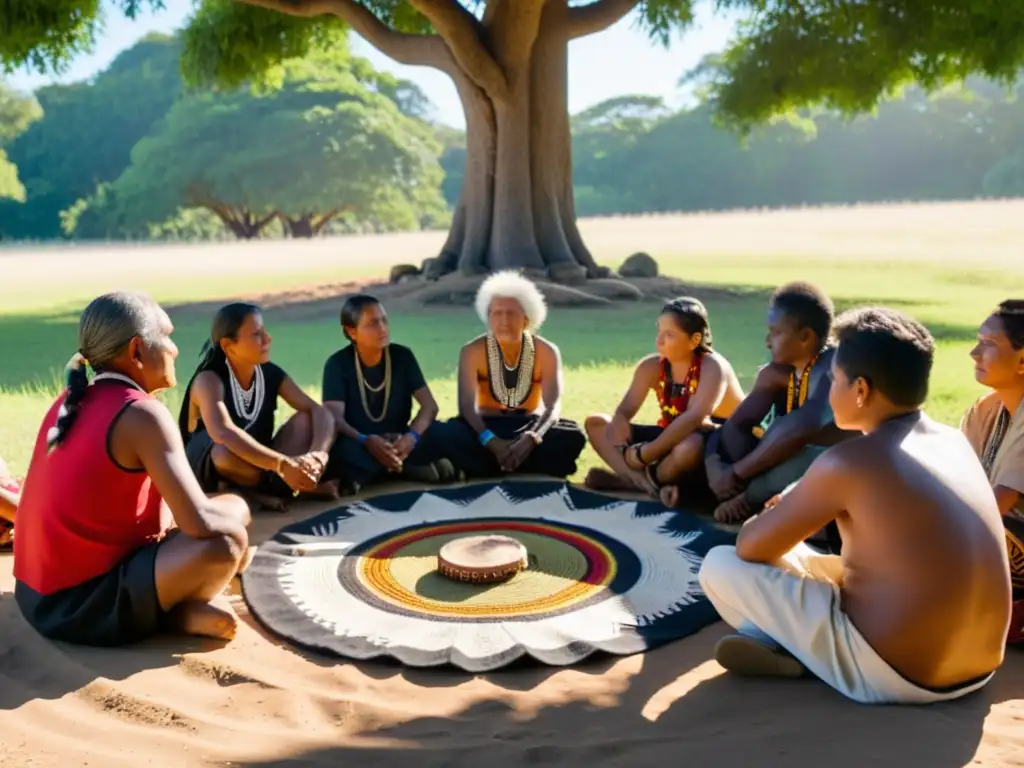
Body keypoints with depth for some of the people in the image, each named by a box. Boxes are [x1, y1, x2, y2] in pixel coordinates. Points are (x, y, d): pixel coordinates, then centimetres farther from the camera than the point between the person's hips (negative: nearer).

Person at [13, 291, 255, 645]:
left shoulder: (72, 401, 7)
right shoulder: (143, 414, -18)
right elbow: (200, 522, -24)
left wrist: (167, 514, 7)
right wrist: (234, 511, -2)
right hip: (82, 606, -9)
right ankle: (181, 613, 1)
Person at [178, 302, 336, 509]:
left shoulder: (270, 373, -4)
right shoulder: (209, 379, -22)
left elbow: (320, 412, -12)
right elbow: (223, 433, -42)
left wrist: (318, 454, -33)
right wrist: (284, 465, -51)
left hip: (258, 464, 6)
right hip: (209, 476, -6)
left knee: (307, 419, -13)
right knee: (226, 452, -40)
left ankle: (259, 490, -23)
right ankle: (280, 486, -14)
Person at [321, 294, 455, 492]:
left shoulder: (402, 356, -3)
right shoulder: (338, 364, -10)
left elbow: (430, 405, -9)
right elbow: (335, 418, -21)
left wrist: (412, 436, -31)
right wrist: (367, 441, -40)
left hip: (398, 441, 3)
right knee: (342, 450, -38)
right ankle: (408, 468, -19)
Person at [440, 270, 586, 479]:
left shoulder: (546, 352, -10)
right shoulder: (473, 351, -11)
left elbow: (553, 407, -19)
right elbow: (467, 406, -19)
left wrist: (531, 439, -40)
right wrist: (492, 442, -38)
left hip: (529, 426, 1)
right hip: (487, 428, -1)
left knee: (573, 436, -31)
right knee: (451, 433, -34)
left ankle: (494, 472, -24)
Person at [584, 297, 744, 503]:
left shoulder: (712, 367, -22)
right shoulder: (651, 366, -4)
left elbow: (693, 419, -36)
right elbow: (624, 412, -9)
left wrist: (644, 455, -36)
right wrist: (621, 441, -32)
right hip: (671, 440, 7)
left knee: (689, 445, -44)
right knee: (595, 423, -4)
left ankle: (651, 478, -11)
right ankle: (646, 481, -25)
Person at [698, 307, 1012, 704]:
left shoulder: (848, 461, -18)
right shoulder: (956, 442, 5)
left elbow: (751, 548, -8)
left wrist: (785, 513, 15)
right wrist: (807, 504, 21)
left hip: (889, 675, -8)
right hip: (978, 669, 8)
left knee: (720, 565, 0)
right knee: (801, 557, 26)